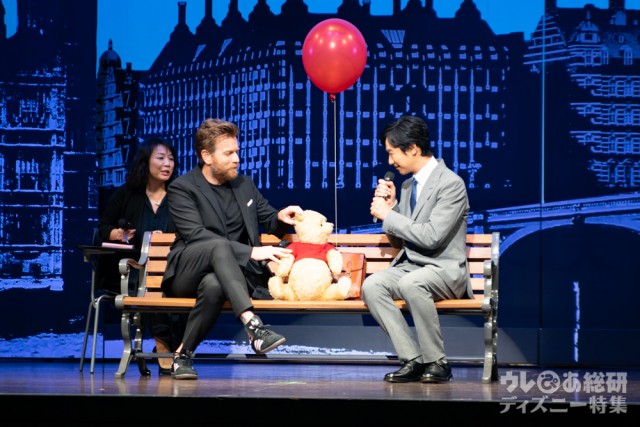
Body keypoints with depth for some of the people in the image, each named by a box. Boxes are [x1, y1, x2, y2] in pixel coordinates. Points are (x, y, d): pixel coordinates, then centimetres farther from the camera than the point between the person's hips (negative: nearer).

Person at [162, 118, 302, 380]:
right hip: (187, 274, -4)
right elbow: (195, 235, -20)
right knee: (219, 245, -37)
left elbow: (268, 219, 27)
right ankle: (252, 326, -49)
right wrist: (251, 252, -28)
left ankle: (184, 354, -20)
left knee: (213, 285, -36)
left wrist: (281, 218, -1)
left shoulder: (244, 185, 14)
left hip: (227, 273, 4)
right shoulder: (182, 189, -5)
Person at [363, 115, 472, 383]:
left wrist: (388, 215, -12)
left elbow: (431, 237, -21)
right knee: (371, 286, -23)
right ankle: (412, 360, -21)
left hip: (445, 269, -7)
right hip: (409, 266, 7)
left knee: (411, 284, -38)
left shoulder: (451, 184, -10)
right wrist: (390, 205, 5)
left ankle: (437, 362, -24)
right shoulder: (408, 185, 16)